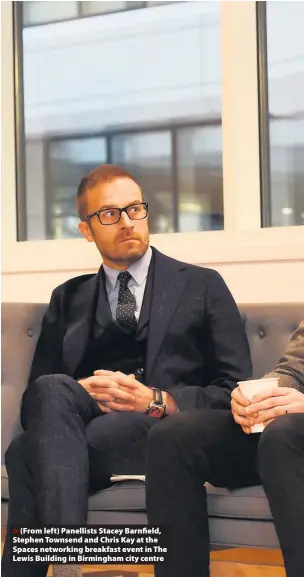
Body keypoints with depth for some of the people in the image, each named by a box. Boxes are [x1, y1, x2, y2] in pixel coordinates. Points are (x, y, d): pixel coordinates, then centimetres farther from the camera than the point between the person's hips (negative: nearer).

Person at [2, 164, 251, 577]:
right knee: (53, 390, -35)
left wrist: (157, 401, -10)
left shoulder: (202, 286, 14)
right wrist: (77, 395, -9)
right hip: (83, 423, 3)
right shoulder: (67, 299, 22)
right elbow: (33, 401, 15)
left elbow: (236, 389, 6)